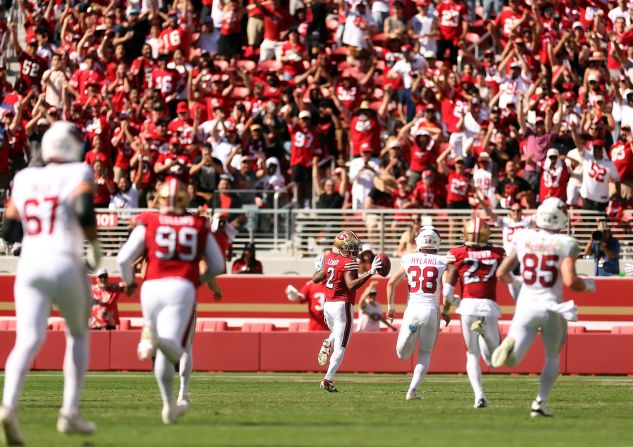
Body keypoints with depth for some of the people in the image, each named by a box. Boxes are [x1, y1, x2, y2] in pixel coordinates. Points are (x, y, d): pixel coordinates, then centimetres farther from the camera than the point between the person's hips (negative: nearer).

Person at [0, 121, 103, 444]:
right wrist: (94, 245, -1)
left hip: (29, 263, 3)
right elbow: (84, 209, -16)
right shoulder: (78, 174, -1)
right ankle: (70, 412, 12)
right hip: (65, 263, -3)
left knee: (28, 339, -8)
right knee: (78, 334, 19)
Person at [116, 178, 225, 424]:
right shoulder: (199, 226, 14)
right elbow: (217, 265, 19)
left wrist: (128, 282, 25)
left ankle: (169, 404, 22)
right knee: (174, 351, -14)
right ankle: (161, 340, -49)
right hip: (182, 288, -1)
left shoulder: (148, 222, 9)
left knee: (163, 353, 17)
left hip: (152, 287, 1)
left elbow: (124, 258, 4)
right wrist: (202, 279, 40)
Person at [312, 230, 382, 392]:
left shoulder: (329, 258, 7)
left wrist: (319, 268, 36)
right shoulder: (349, 263, -13)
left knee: (337, 333, 33)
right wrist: (370, 273, -26)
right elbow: (351, 285, -25)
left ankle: (328, 343, -1)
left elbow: (315, 279, 16)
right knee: (340, 347, -1)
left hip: (328, 304, 7)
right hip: (342, 306, -7)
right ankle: (328, 380, -9)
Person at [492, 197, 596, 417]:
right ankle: (540, 402, 12)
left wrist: (514, 282, 27)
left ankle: (510, 344, -33)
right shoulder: (566, 244, -8)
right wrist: (588, 285, 4)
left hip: (526, 306, 1)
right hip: (552, 308, -1)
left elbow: (501, 273, 5)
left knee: (512, 360, 2)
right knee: (552, 358, 23)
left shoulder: (524, 239, 1)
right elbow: (570, 281, -17)